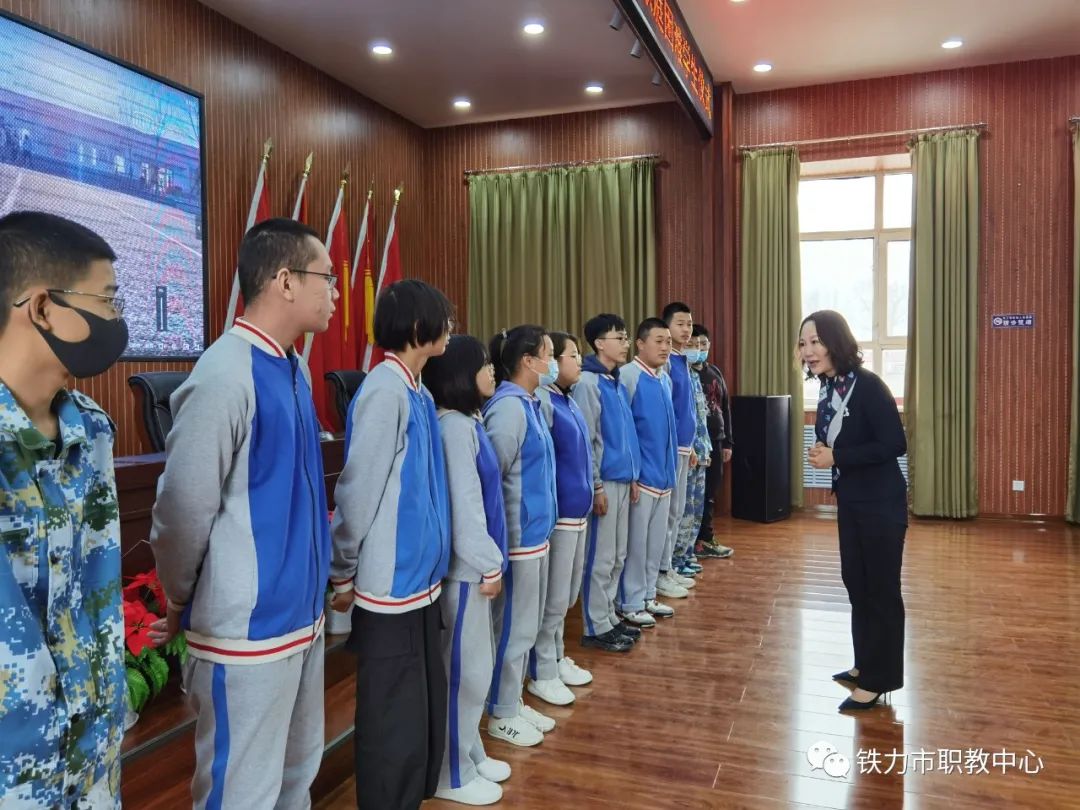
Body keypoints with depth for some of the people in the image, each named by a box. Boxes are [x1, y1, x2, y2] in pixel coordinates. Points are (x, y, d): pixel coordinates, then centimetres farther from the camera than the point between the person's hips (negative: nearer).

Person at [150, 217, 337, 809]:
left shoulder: (296, 371, 6)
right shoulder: (225, 376, -21)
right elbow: (182, 512, -16)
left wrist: (313, 582, 13)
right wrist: (187, 603, -1)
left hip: (303, 617, 8)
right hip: (249, 629, -8)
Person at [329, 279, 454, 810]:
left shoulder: (417, 391, 8)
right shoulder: (385, 391, -19)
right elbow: (357, 492, -17)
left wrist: (430, 564, 14)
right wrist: (343, 575, -9)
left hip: (420, 577, 9)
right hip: (391, 583, -9)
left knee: (424, 706, 20)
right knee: (395, 719, 6)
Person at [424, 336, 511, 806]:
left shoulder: (468, 422, 11)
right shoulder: (454, 427, -18)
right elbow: (463, 507, -21)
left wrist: (489, 561, 14)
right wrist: (488, 565, -14)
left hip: (474, 564, 9)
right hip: (465, 567, -9)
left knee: (474, 666, 19)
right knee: (465, 670, 3)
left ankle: (470, 755, 34)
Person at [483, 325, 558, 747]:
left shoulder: (531, 403, 9)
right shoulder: (509, 406, -19)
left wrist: (541, 525, 15)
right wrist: (501, 538, -18)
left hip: (535, 531, 9)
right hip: (517, 535, -9)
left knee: (526, 627, 19)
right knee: (513, 628, 5)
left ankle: (514, 703, 33)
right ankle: (502, 714, 21)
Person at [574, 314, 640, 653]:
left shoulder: (619, 383, 13)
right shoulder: (588, 382, -13)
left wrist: (633, 477, 15)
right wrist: (596, 486, -17)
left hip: (622, 480, 9)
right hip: (604, 482, -9)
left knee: (617, 557, 15)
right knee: (600, 558, 0)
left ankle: (609, 617, 26)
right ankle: (596, 628, 10)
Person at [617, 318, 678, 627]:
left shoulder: (666, 378, 10)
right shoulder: (628, 376, -15)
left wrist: (670, 467, 15)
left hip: (663, 472, 8)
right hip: (640, 473, -8)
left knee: (656, 540, 15)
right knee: (636, 541, 2)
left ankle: (648, 596, 29)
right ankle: (630, 604, 14)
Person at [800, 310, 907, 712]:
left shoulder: (868, 386, -19)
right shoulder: (828, 389, 6)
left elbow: (894, 444, -23)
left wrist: (836, 458, -20)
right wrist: (821, 452, -6)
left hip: (881, 503, -9)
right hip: (850, 501, 9)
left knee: (881, 588, 3)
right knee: (855, 582, 17)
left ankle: (880, 678, 15)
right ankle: (865, 664, 33)